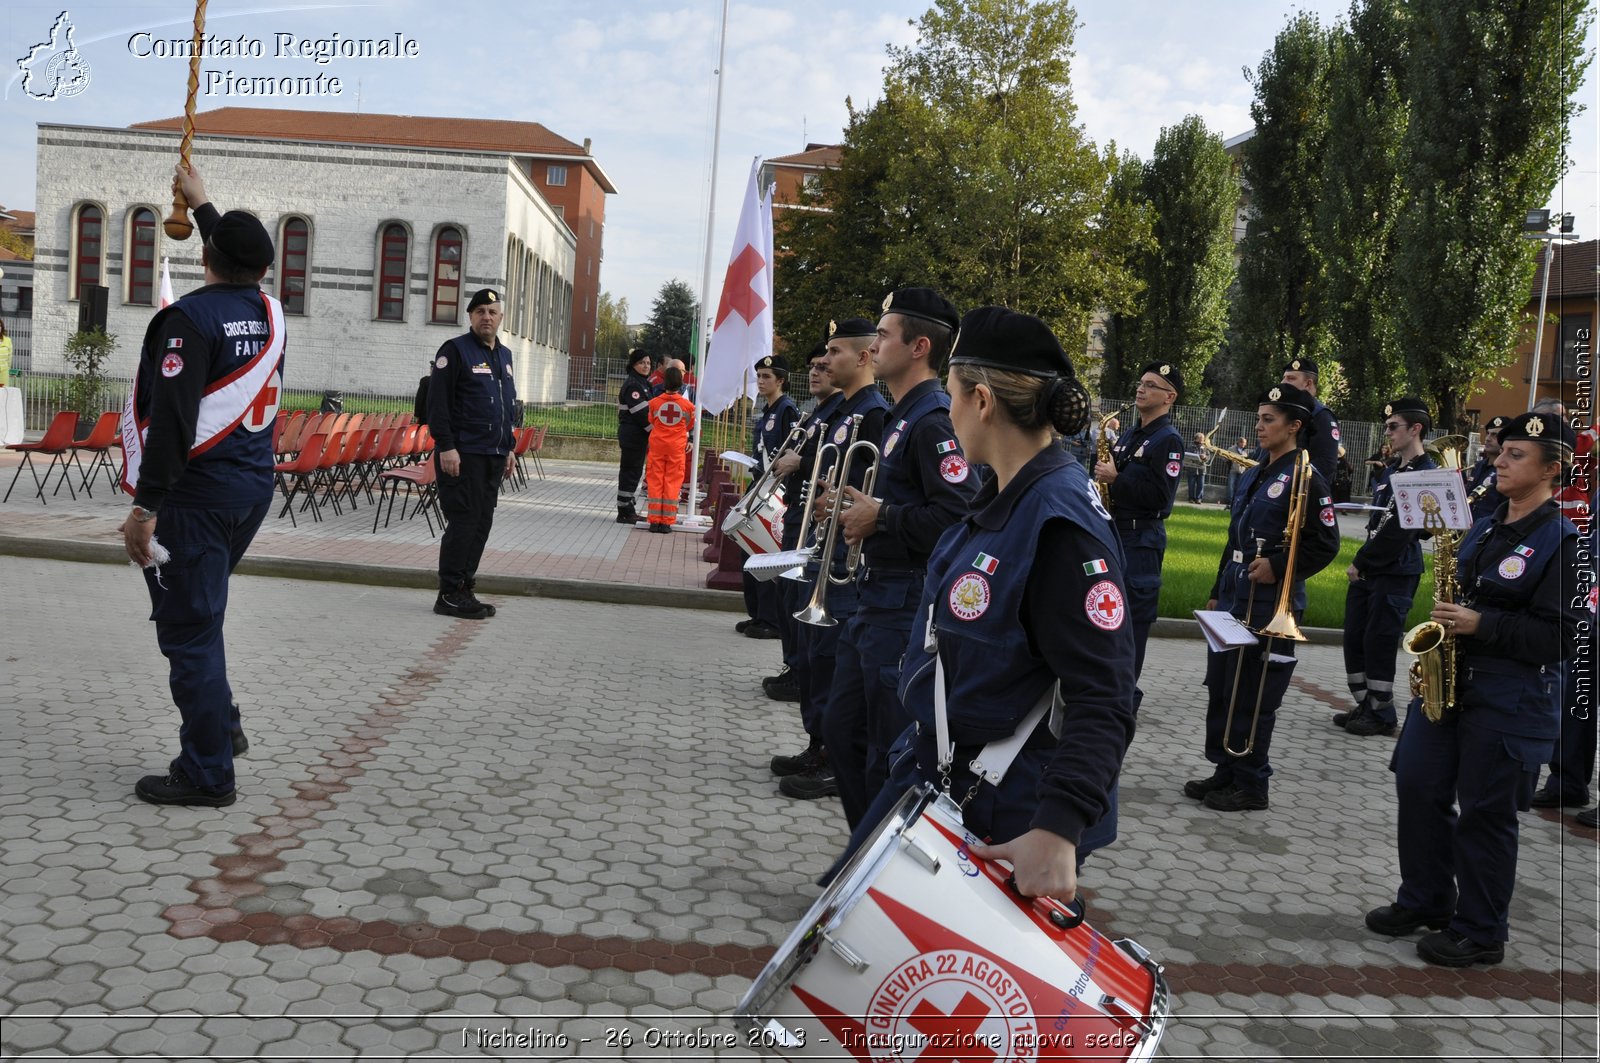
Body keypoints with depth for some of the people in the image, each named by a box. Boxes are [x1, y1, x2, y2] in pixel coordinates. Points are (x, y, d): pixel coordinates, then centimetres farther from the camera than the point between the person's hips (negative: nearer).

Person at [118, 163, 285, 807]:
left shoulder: (193, 317, -13)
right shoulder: (269, 312, 7)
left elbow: (171, 420, -21)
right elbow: (243, 272, 32)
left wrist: (146, 507, -18)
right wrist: (201, 202, 44)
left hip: (197, 492, -8)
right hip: (254, 487, 8)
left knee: (188, 627, -1)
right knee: (199, 614, 23)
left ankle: (207, 774, 4)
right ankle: (221, 728, 29)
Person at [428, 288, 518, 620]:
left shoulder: (504, 355, 18)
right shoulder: (455, 350, -5)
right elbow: (437, 402, -11)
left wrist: (509, 448, 20)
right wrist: (446, 447, -18)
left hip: (494, 456, 8)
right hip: (462, 455, -8)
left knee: (481, 524, 8)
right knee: (463, 523, -8)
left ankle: (464, 589, 15)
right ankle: (450, 595, -2)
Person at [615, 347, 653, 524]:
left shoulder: (643, 383, 18)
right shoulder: (632, 385, -14)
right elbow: (641, 413, -20)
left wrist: (652, 436, 17)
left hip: (639, 435, 10)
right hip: (632, 435, -10)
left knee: (633, 472, 14)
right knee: (630, 471, -6)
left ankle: (628, 510, 21)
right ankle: (624, 512, -1)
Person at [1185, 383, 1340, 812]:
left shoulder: (1305, 479, -11)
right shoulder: (1251, 476, 15)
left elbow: (1326, 544, -14)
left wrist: (1278, 567, -20)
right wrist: (1217, 591, 20)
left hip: (1271, 603, -8)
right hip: (1234, 598, 9)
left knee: (1254, 698, -1)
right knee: (1220, 689, 13)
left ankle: (1251, 785, 11)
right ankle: (1226, 770, 25)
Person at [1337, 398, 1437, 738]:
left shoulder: (1427, 473, -13)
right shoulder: (1393, 469, 15)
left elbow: (1400, 530, -18)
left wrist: (1361, 561, -13)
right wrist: (1360, 561, 6)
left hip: (1396, 573, -9)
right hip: (1368, 570, 9)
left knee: (1379, 644, -3)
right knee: (1354, 639, 11)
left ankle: (1382, 714, 9)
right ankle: (1365, 706, 22)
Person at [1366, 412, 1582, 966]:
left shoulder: (1564, 542, -12)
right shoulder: (1483, 529, 13)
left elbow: (1561, 636, -17)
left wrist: (1482, 625, -21)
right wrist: (1448, 620, 7)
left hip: (1509, 701, -7)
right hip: (1448, 679, 8)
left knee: (1485, 813, 2)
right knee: (1419, 789, 10)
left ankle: (1480, 933, 17)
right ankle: (1423, 901, 28)